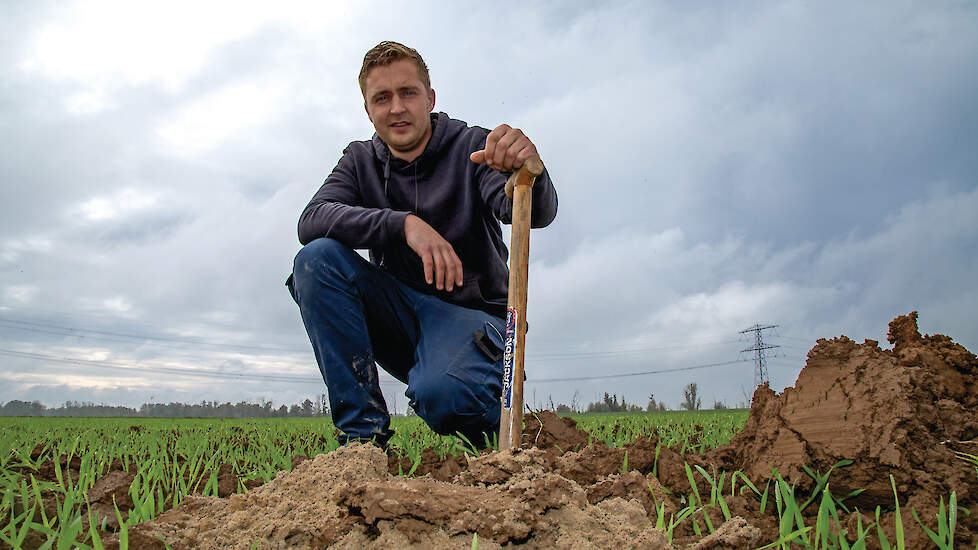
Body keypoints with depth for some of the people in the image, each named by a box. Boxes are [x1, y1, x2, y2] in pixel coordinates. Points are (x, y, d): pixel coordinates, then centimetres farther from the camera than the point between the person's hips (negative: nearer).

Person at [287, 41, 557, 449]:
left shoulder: (470, 147, -3)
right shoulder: (360, 162, 7)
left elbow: (538, 213, -20)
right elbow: (311, 220, -14)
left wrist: (525, 170, -45)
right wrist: (405, 223, -30)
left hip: (470, 312, -4)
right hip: (398, 316, 4)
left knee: (440, 393, -36)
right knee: (317, 258, -21)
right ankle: (363, 432, -16)